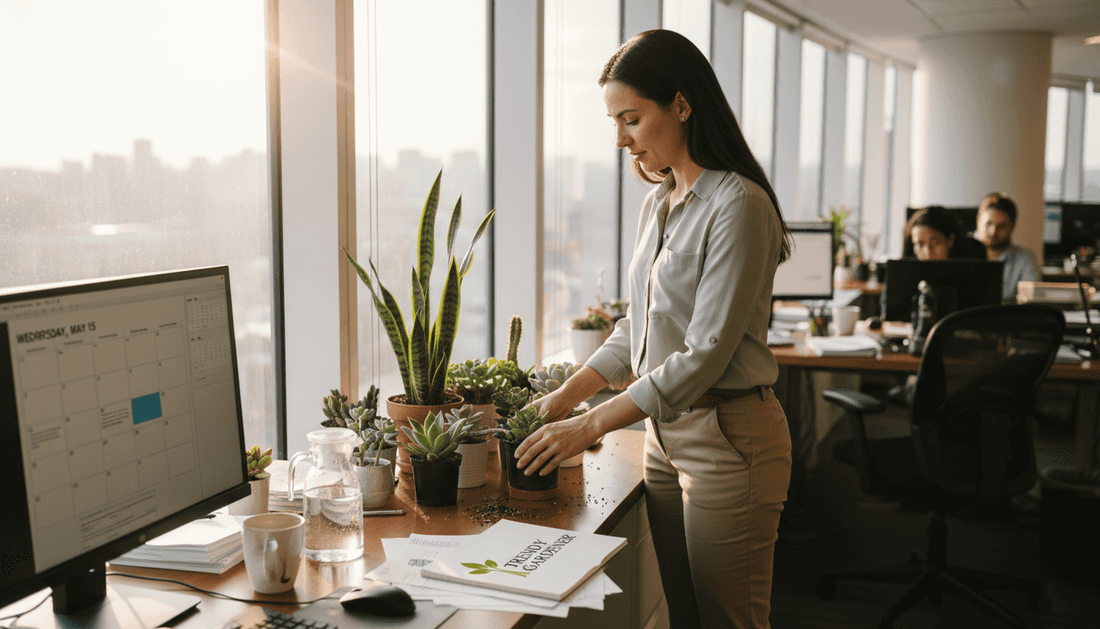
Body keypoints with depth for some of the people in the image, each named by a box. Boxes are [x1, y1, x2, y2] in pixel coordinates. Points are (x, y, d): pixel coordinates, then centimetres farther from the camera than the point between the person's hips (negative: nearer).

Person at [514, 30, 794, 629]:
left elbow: (705, 354, -21)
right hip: (665, 432, 8)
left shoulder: (737, 205, -17)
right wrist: (565, 395, 9)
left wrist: (591, 425, -20)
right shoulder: (658, 204, 11)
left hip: (727, 438, -8)